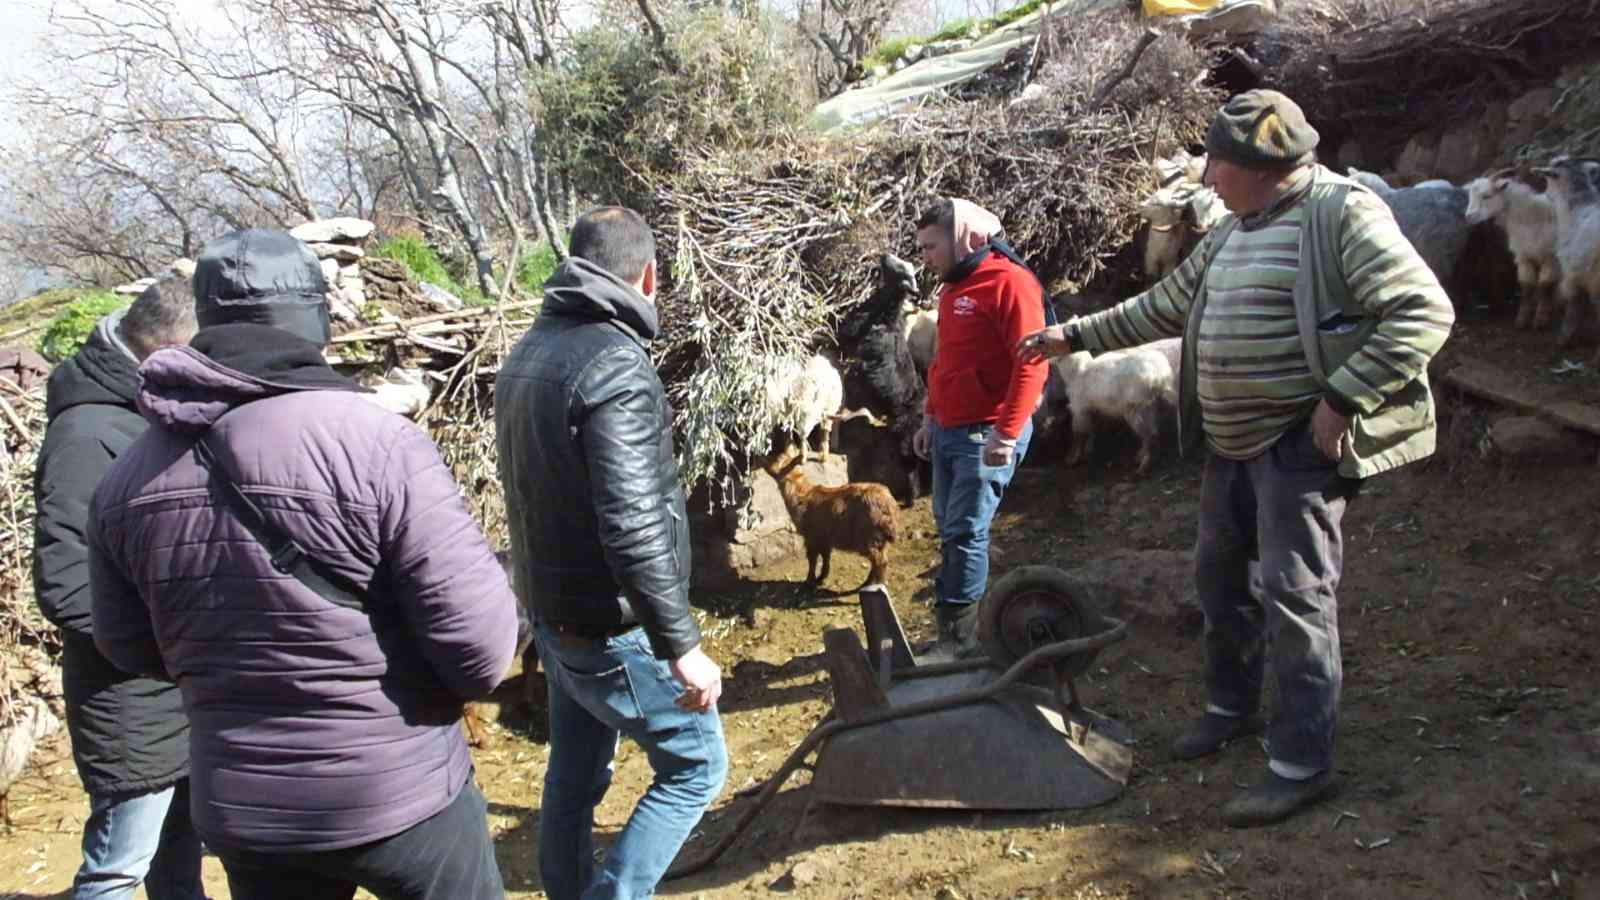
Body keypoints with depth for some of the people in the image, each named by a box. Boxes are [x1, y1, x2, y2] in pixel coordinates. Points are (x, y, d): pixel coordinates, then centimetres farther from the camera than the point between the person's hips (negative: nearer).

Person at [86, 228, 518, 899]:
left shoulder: (127, 480, -4)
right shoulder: (376, 443, -23)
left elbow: (132, 649, 9)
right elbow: (479, 644, -24)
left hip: (240, 807, 5)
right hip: (399, 792, -4)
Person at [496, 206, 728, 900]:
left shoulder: (529, 352, 6)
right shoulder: (615, 365, -23)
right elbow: (634, 528, -28)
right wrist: (682, 648, -23)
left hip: (551, 615, 9)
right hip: (613, 631, -9)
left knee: (574, 776, 21)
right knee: (695, 765, 9)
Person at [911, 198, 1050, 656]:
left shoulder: (1009, 281, -13)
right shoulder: (953, 287, 16)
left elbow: (1031, 362, -21)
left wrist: (1006, 433, -24)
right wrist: (931, 418, 23)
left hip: (986, 434, -9)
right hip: (948, 431, 9)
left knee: (965, 533, -8)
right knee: (949, 530, 12)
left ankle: (960, 638, 1)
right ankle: (949, 632, 21)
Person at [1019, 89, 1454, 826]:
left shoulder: (1343, 215, -13)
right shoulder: (1233, 233, 13)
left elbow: (1424, 312, -20)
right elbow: (1165, 306, 23)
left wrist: (1340, 398, -23)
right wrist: (1077, 336, 22)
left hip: (1299, 443, -9)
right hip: (1232, 440, 9)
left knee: (1295, 595, -6)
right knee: (1218, 574, 18)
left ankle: (1302, 765, 5)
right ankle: (1232, 705, 38)